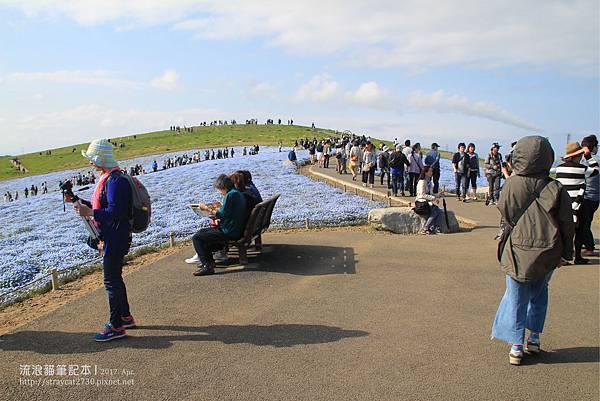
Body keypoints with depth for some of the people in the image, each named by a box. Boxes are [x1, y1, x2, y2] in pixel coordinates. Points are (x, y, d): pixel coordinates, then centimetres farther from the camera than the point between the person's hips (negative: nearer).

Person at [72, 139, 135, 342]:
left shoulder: (114, 181, -21)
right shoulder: (109, 178, 13)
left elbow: (114, 212, -27)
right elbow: (103, 206, 21)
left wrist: (89, 213, -27)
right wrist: (79, 201, 18)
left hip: (115, 239, -11)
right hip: (110, 238, 11)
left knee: (112, 281, -2)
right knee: (115, 279, 19)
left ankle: (116, 326, 8)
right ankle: (125, 317, 32)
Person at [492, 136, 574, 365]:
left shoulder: (511, 185, -11)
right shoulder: (556, 189, -8)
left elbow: (507, 217, -1)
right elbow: (567, 225, -1)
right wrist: (566, 253, 10)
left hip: (519, 251, -2)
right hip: (548, 254, 2)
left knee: (516, 297, 9)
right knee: (539, 292, 23)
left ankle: (516, 347, 9)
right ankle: (534, 339, 30)